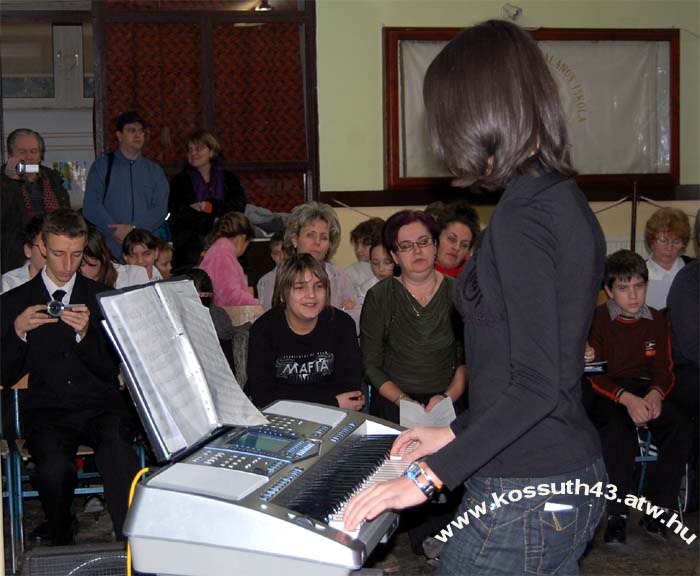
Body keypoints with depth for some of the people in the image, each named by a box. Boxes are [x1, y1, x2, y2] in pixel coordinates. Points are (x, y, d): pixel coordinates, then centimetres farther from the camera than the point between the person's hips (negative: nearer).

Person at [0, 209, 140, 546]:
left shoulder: (101, 297, 12)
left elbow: (110, 371, 6)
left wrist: (86, 333, -13)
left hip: (101, 407, 0)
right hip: (47, 411, 0)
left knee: (117, 454, -36)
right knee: (54, 469, -33)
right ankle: (62, 549, -5)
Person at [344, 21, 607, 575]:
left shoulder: (523, 215, -20)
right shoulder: (566, 198, 9)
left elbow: (535, 386, -24)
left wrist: (428, 476, -22)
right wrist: (457, 434, 21)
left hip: (522, 496, -9)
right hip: (573, 478, 9)